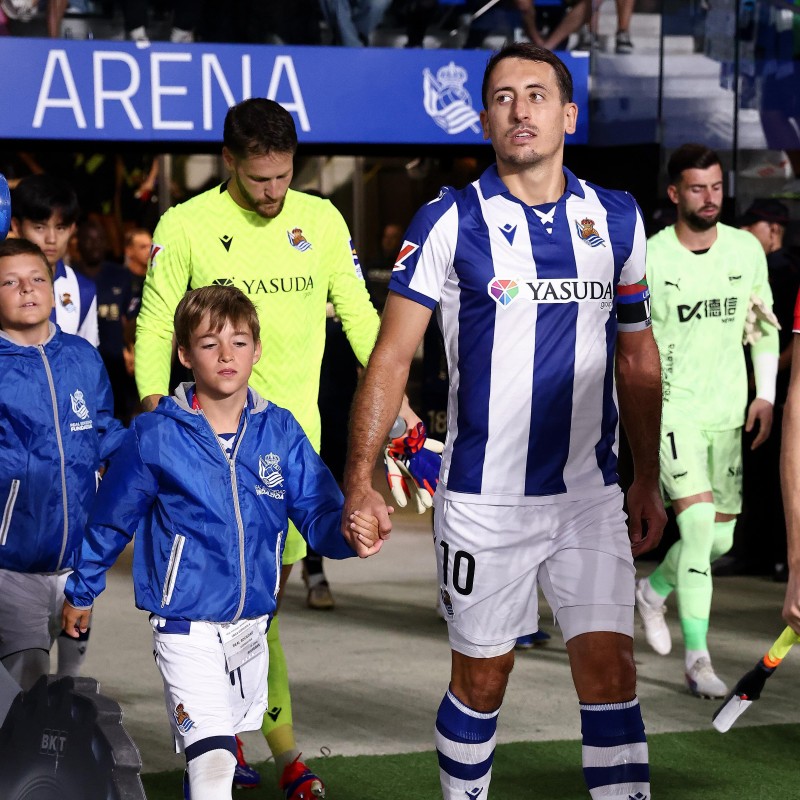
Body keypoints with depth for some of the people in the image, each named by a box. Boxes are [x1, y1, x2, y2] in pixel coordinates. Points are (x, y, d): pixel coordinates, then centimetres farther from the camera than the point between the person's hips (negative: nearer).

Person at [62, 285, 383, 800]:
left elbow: (318, 510, -5)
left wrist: (348, 533, -27)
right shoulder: (156, 437, -10)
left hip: (253, 621, 4)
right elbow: (111, 519, 2)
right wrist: (81, 591, 12)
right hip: (187, 627, -4)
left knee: (228, 743, 22)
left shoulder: (280, 431, -2)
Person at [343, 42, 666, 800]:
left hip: (591, 498, 2)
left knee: (609, 666, -6)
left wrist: (647, 480, 13)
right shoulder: (450, 222, -5)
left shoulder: (616, 219, 6)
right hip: (482, 501, -2)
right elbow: (390, 357, -4)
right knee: (481, 679, 6)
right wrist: (359, 479, -10)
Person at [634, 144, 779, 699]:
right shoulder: (649, 258, -9)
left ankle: (654, 588, 39)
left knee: (721, 537, 7)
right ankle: (698, 660, -13)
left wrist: (766, 395, 5)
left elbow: (765, 326, 13)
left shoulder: (747, 250, 3)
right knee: (699, 521, -18)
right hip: (671, 408, -5)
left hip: (728, 413, 5)